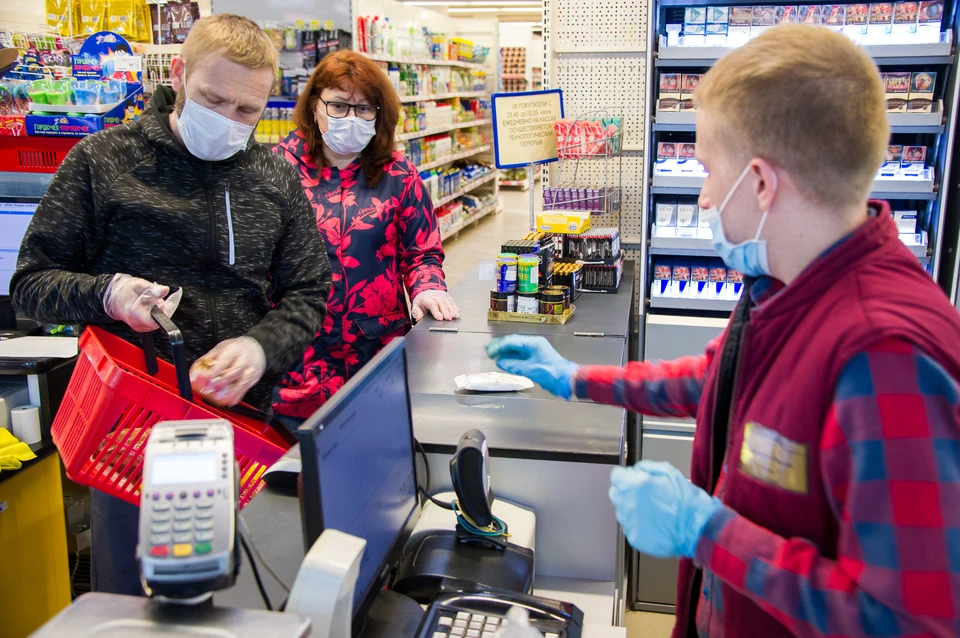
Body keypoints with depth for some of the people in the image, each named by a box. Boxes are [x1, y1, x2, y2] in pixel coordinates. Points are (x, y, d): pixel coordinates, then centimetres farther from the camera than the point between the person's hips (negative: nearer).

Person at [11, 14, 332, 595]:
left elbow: (307, 296, 6)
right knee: (130, 596, 11)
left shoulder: (276, 178, 6)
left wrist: (260, 346, -14)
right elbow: (29, 284, 2)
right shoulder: (103, 161, -2)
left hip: (244, 416, 2)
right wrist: (104, 293, -19)